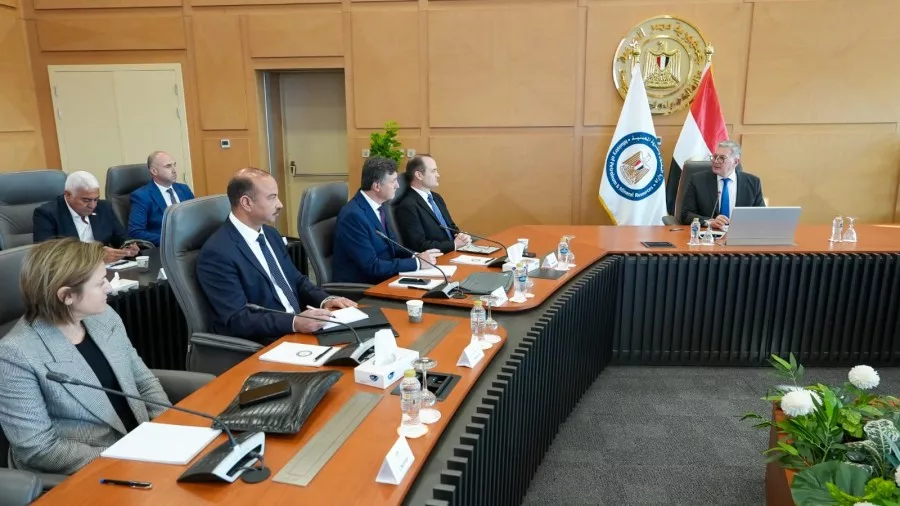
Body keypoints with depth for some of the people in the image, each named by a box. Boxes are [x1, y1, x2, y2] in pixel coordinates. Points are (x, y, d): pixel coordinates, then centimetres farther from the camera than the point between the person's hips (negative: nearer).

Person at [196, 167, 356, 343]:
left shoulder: (270, 234, 11)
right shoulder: (217, 252, -15)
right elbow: (237, 320, -20)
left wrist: (325, 300, -2)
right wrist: (295, 322, -31)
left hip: (299, 328, 8)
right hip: (261, 344, -8)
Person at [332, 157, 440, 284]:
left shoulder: (380, 205, 4)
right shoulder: (353, 215, -21)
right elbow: (372, 266, -21)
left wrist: (416, 256, -6)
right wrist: (417, 262, -19)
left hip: (382, 279, 7)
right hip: (359, 287, -7)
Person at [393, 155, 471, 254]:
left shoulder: (436, 197, 14)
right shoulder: (407, 206, -13)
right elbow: (420, 246, -17)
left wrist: (461, 236, -1)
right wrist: (454, 244, -15)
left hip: (454, 253, 8)